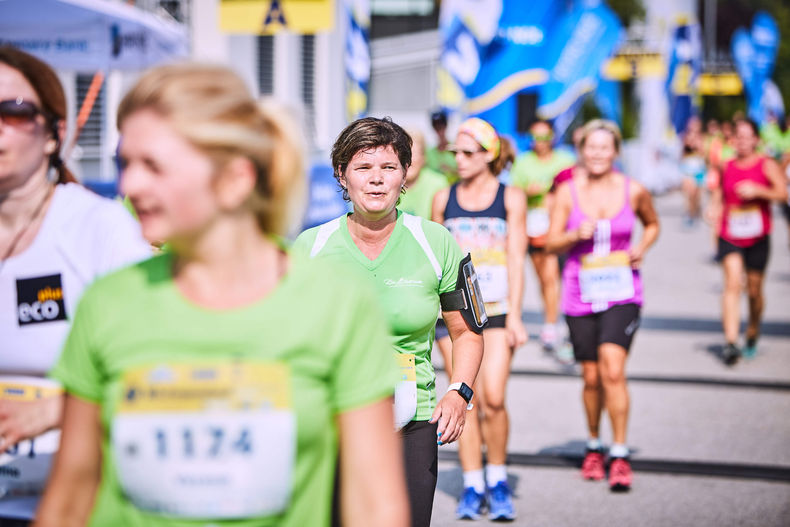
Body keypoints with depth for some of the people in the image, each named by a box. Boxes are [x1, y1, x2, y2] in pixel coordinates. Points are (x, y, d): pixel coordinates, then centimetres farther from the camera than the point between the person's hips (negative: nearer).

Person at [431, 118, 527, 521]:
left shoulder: (511, 197, 3)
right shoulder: (444, 199, 9)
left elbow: (516, 260, 0)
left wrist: (514, 317, -6)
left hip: (496, 309, -2)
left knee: (493, 398, -11)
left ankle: (497, 480, 8)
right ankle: (472, 486, 7)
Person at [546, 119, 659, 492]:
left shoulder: (633, 191, -1)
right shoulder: (568, 192, -1)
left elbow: (652, 224, 18)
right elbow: (551, 243, 2)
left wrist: (642, 249, -2)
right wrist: (576, 235, -17)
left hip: (622, 292, -1)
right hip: (580, 293, 1)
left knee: (612, 369, -18)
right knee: (591, 378, 9)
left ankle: (619, 456, -10)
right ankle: (593, 445, 34)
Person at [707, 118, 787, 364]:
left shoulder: (766, 165, -1)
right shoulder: (726, 167, 7)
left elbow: (783, 193, -10)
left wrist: (758, 190, -23)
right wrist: (715, 208, 0)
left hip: (757, 237, -1)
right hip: (729, 235, 1)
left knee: (754, 290, 10)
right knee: (732, 283, -16)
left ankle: (753, 334, 35)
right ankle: (730, 342, -23)